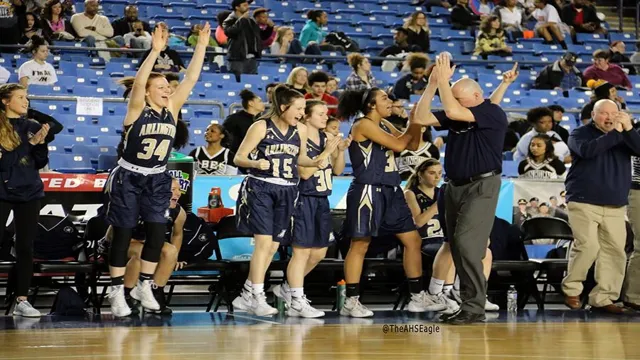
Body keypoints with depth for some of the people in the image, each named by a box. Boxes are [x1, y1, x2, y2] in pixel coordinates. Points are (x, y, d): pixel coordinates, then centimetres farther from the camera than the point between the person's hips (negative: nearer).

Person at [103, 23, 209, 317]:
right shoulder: (137, 109, -13)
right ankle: (117, 292, 9)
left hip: (157, 180, 5)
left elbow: (191, 78, -5)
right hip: (128, 178, -5)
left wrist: (202, 45, -13)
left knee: (157, 234, 1)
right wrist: (155, 51, -41)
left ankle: (144, 287, 15)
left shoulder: (172, 108, 0)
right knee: (122, 235, 2)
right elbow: (138, 83, -32)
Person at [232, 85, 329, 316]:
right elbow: (238, 158, -8)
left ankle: (246, 296, 18)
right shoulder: (261, 127, -8)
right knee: (264, 242, -15)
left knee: (273, 247, 7)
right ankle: (257, 298, -10)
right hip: (260, 188, -6)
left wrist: (316, 162, 0)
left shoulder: (301, 130, 5)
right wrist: (255, 163, -28)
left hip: (287, 192, 6)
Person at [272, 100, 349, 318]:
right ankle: (297, 302, -1)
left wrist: (341, 150, -4)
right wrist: (326, 152, -19)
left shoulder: (328, 138, 9)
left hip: (322, 200, 8)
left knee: (319, 253, 13)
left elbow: (337, 170, 12)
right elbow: (304, 172, -19)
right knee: (302, 251, -6)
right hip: (304, 200, -8)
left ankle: (288, 288, 28)